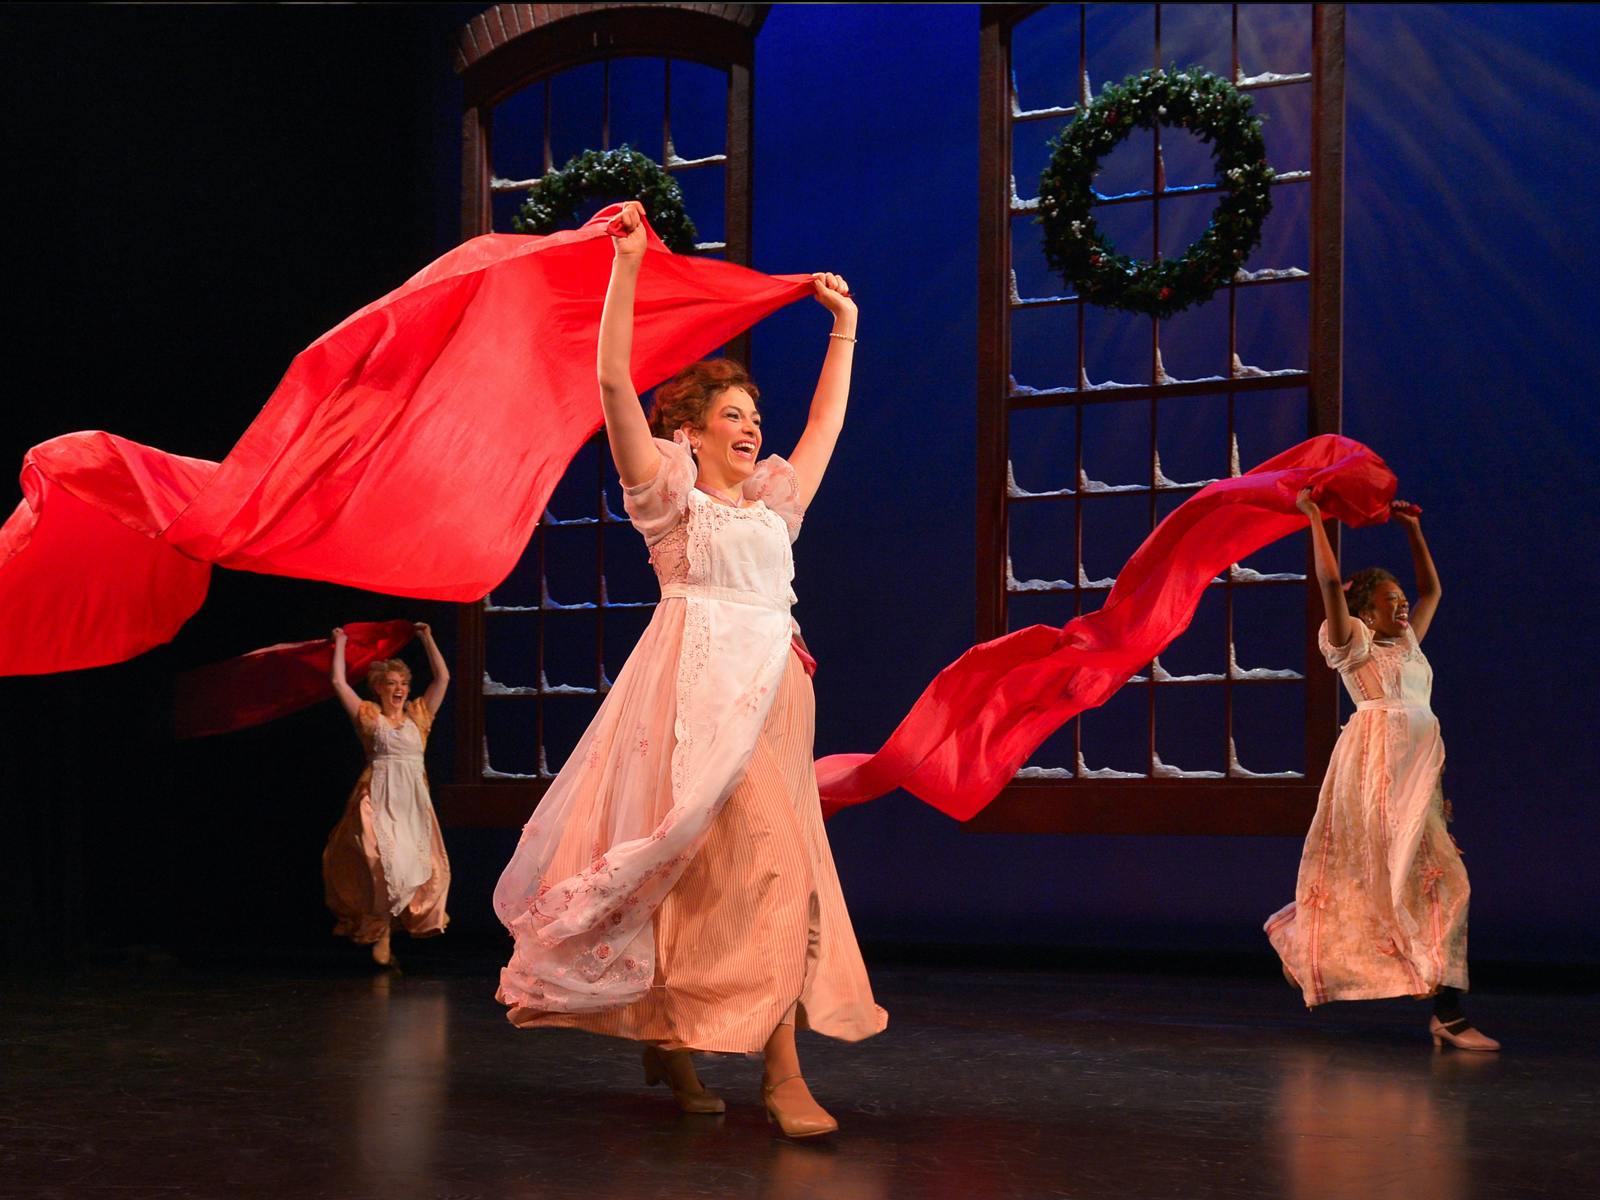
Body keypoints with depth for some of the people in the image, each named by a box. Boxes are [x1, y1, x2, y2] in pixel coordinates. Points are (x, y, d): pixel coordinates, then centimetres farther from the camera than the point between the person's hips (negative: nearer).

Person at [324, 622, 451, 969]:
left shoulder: (418, 716, 14)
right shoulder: (369, 716, 7)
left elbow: (442, 677, 15)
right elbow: (339, 683, 3)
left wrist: (427, 638, 17)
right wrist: (340, 645, 13)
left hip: (413, 803, 4)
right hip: (379, 800, -4)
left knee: (423, 867, -2)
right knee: (386, 863, -17)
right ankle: (380, 936, -10)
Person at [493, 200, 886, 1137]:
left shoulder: (773, 499, 21)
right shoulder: (669, 490, 6)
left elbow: (828, 420, 34)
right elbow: (614, 383, -4)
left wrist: (845, 327, 36)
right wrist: (627, 267, -8)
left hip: (774, 692, 7)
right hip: (699, 689, -6)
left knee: (712, 880, 6)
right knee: (766, 866, -17)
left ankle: (668, 1037, 16)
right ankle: (782, 1074, -19)